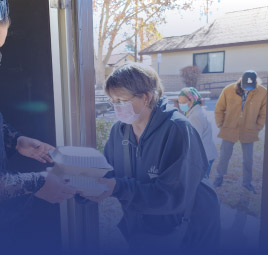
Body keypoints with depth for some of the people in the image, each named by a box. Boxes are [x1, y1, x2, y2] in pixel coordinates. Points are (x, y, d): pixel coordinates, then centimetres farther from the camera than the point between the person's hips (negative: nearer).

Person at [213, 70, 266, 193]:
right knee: (224, 155, 11)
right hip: (229, 130, -1)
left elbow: (263, 113, 1)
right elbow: (219, 109, -1)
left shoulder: (262, 93, -12)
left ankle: (247, 182, 32)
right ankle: (220, 176, 34)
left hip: (249, 132, 1)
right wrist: (221, 125, -2)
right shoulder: (228, 90, -13)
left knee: (248, 159, 13)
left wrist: (257, 128, -1)